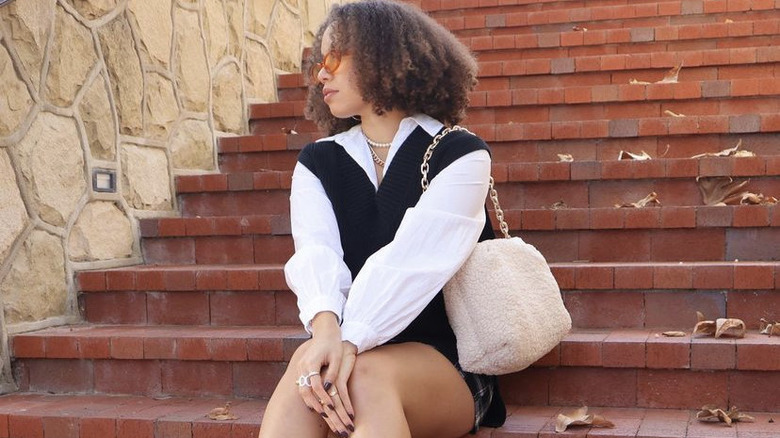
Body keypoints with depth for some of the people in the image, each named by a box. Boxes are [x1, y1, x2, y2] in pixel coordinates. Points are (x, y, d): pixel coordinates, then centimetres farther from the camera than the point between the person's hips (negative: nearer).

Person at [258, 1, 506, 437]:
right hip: (355, 352, 3)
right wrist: (327, 328, -31)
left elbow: (413, 258, -19)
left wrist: (350, 342, -32)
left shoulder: (460, 155, -2)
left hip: (448, 362, -2)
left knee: (368, 374, -35)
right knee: (310, 364, -32)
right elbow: (316, 254, -10)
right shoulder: (318, 162, 10)